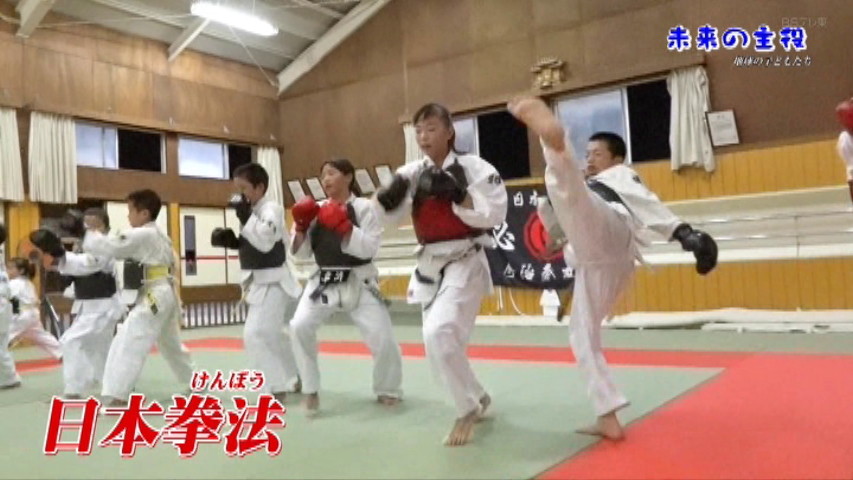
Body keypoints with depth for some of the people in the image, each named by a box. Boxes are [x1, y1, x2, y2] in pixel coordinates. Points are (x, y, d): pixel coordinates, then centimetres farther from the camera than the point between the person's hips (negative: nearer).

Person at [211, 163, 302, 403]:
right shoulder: (254, 211, 10)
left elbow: (265, 242, -30)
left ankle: (279, 386, -7)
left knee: (256, 334, -17)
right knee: (270, 334, 22)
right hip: (260, 282, 10)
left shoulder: (271, 209, -16)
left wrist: (245, 216, -25)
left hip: (273, 282, -10)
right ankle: (297, 378, 38)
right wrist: (231, 241, 3)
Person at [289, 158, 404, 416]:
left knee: (382, 336, -6)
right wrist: (301, 227, -9)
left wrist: (343, 226, -25)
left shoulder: (364, 206, -5)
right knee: (299, 326, -14)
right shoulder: (317, 210, 6)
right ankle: (310, 390, 4)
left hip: (358, 283, -3)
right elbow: (301, 253, 6)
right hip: (323, 282, 3)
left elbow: (369, 248, -16)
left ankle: (388, 390, 22)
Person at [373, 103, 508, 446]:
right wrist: (390, 195, -23)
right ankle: (477, 399, 38)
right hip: (430, 265, 6)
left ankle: (468, 409, -1)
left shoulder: (474, 167, -8)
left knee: (439, 335, -23)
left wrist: (455, 194, -22)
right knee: (438, 343, 13)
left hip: (465, 262, -6)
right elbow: (388, 215, -2)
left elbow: (495, 213, -15)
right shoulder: (413, 173, 5)